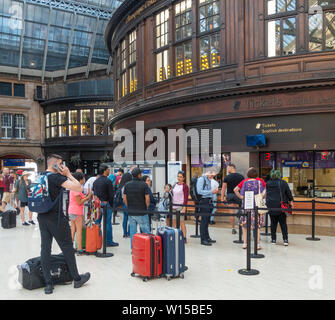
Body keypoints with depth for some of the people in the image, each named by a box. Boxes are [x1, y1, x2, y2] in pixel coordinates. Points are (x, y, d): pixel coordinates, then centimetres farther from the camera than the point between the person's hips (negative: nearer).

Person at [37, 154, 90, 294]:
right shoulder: (56, 177, -15)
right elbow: (79, 188, -22)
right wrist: (68, 174, -10)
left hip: (42, 217, 7)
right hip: (56, 218, -7)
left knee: (45, 248, 7)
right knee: (67, 247, 5)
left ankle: (48, 284, 10)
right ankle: (77, 279, 17)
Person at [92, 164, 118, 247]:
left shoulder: (96, 181, 10)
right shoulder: (108, 181, -12)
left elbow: (94, 193, 13)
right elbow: (111, 194, -14)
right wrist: (111, 205, -5)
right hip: (106, 204, -7)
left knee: (97, 222, 11)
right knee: (108, 223, 0)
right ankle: (109, 241, 5)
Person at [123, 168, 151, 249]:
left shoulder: (127, 185, 3)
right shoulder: (144, 185, -9)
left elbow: (124, 198, 4)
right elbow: (147, 199, -11)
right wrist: (146, 208, 5)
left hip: (131, 212, 4)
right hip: (142, 213, -4)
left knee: (132, 231, 10)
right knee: (146, 231, 5)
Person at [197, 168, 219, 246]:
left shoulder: (208, 180, 16)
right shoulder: (201, 179, -10)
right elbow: (200, 191, -19)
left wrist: (214, 191, 7)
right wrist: (211, 192, -19)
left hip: (209, 202, 9)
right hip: (204, 201, -9)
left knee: (207, 221, 15)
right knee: (204, 221, -5)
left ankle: (207, 237, 23)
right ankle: (203, 239, 0)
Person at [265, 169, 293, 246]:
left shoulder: (267, 184, 4)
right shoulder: (283, 183, -2)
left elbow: (265, 194, 14)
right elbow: (288, 193, 5)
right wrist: (291, 201, 17)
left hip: (271, 206, 2)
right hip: (281, 206, -1)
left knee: (273, 223, 9)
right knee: (283, 223, 5)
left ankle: (273, 239, 12)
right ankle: (285, 239, 1)